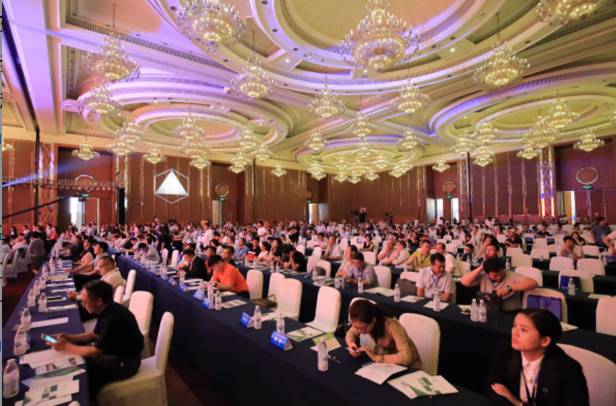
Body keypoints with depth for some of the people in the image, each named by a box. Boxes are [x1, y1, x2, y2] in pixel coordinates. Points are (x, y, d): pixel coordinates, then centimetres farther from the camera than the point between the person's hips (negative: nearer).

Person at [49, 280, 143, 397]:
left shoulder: (113, 318, -32)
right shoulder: (107, 310, -2)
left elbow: (96, 351, -23)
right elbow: (95, 335, 14)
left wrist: (66, 347, -13)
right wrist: (69, 337, 3)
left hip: (125, 362, -9)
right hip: (114, 350, 9)